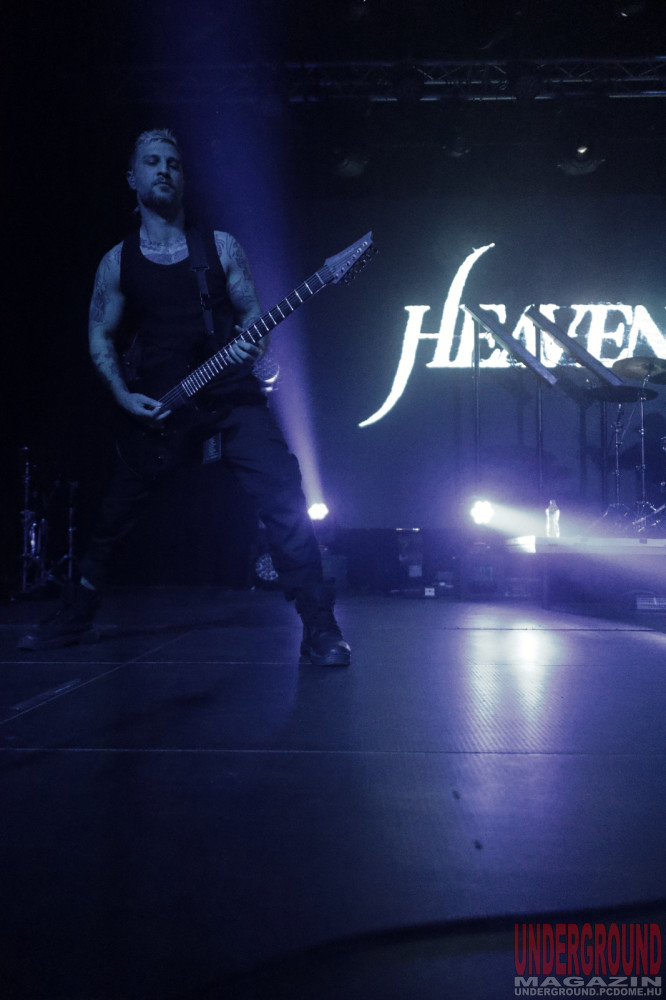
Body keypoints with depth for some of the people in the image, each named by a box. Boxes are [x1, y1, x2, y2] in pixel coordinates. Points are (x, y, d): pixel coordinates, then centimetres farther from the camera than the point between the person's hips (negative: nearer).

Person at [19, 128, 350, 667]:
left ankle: (320, 628, -9)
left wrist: (253, 344, -15)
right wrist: (125, 397, -2)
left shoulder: (221, 247, 5)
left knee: (284, 502, -18)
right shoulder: (117, 262, 7)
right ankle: (73, 620, 31)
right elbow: (101, 337, 13)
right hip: (153, 409, 2)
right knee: (113, 520, 10)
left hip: (231, 398, -1)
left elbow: (252, 310, 8)